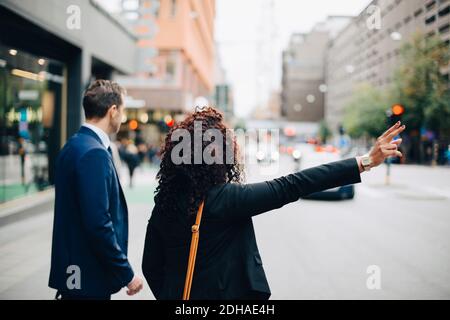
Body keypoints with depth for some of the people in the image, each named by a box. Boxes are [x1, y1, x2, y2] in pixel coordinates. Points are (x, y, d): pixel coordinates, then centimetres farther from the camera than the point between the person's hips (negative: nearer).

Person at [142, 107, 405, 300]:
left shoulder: (165, 202, -4)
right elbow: (290, 187, -24)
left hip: (177, 294, 6)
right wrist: (364, 162, -23)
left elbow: (151, 267, 3)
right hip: (227, 293, -6)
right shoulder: (225, 198, -21)